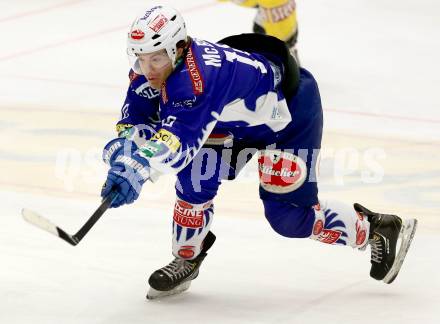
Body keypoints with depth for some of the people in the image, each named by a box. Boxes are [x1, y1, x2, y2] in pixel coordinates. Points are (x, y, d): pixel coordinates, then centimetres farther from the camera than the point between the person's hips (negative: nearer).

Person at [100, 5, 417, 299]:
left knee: (287, 215, -8)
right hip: (237, 118, 8)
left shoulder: (201, 73, -41)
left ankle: (375, 229, 11)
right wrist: (122, 146, -33)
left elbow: (181, 134, -52)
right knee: (196, 175, -11)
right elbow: (135, 120, -10)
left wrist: (139, 171, -65)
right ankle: (187, 258, 10)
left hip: (291, 105, -8)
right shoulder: (151, 69, -15)